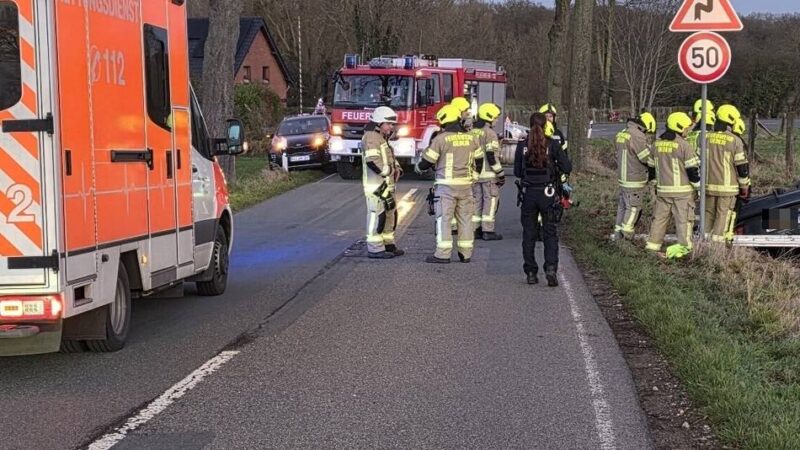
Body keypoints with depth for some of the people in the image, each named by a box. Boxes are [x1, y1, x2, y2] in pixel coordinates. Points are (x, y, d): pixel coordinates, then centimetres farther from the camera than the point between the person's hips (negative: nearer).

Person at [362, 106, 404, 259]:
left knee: (390, 215, 15)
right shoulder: (371, 137, -14)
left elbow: (391, 158, 26)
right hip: (376, 187, -10)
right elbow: (372, 161, -25)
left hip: (386, 186, 10)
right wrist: (388, 171, -15)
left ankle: (388, 245, 24)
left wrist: (397, 169, 6)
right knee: (377, 215, -8)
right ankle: (375, 249, -5)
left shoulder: (382, 138, 19)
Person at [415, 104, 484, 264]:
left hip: (446, 185, -5)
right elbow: (479, 161, 16)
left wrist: (418, 168, 16)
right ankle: (466, 253, 13)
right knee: (465, 219, 10)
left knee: (444, 219, -2)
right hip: (466, 185, 5)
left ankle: (443, 254, -6)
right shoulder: (471, 138, 7)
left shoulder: (441, 139, -10)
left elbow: (428, 161, -4)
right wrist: (473, 177, 28)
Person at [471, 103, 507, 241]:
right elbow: (492, 155, -18)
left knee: (476, 200, 12)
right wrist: (500, 173, -13)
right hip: (488, 174, -7)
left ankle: (475, 229, 13)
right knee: (490, 200, -2)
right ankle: (488, 230, -4)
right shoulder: (490, 133, -13)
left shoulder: (472, 133, 12)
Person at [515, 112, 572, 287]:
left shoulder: (522, 145, -2)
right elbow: (567, 167, -7)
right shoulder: (553, 144, -8)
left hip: (528, 193, 1)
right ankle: (551, 269, -11)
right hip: (548, 194, -1)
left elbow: (517, 172, 3)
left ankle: (531, 273, 12)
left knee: (529, 233, 11)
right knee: (550, 233, 6)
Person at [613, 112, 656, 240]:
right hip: (634, 181, -9)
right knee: (633, 208, 0)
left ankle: (618, 234, 23)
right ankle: (626, 235, 2)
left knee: (623, 206, 16)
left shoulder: (622, 134, 9)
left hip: (622, 178, 9)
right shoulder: (638, 136, -19)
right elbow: (648, 158, -17)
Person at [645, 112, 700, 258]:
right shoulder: (683, 145, -14)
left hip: (662, 189, 6)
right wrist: (699, 186, 0)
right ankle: (684, 246, -1)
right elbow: (692, 169, -12)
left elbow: (653, 165, 16)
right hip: (682, 190, -6)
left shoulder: (658, 143, 7)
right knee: (683, 219, 0)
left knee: (660, 216, 13)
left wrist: (657, 183, 26)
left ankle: (653, 244, 14)